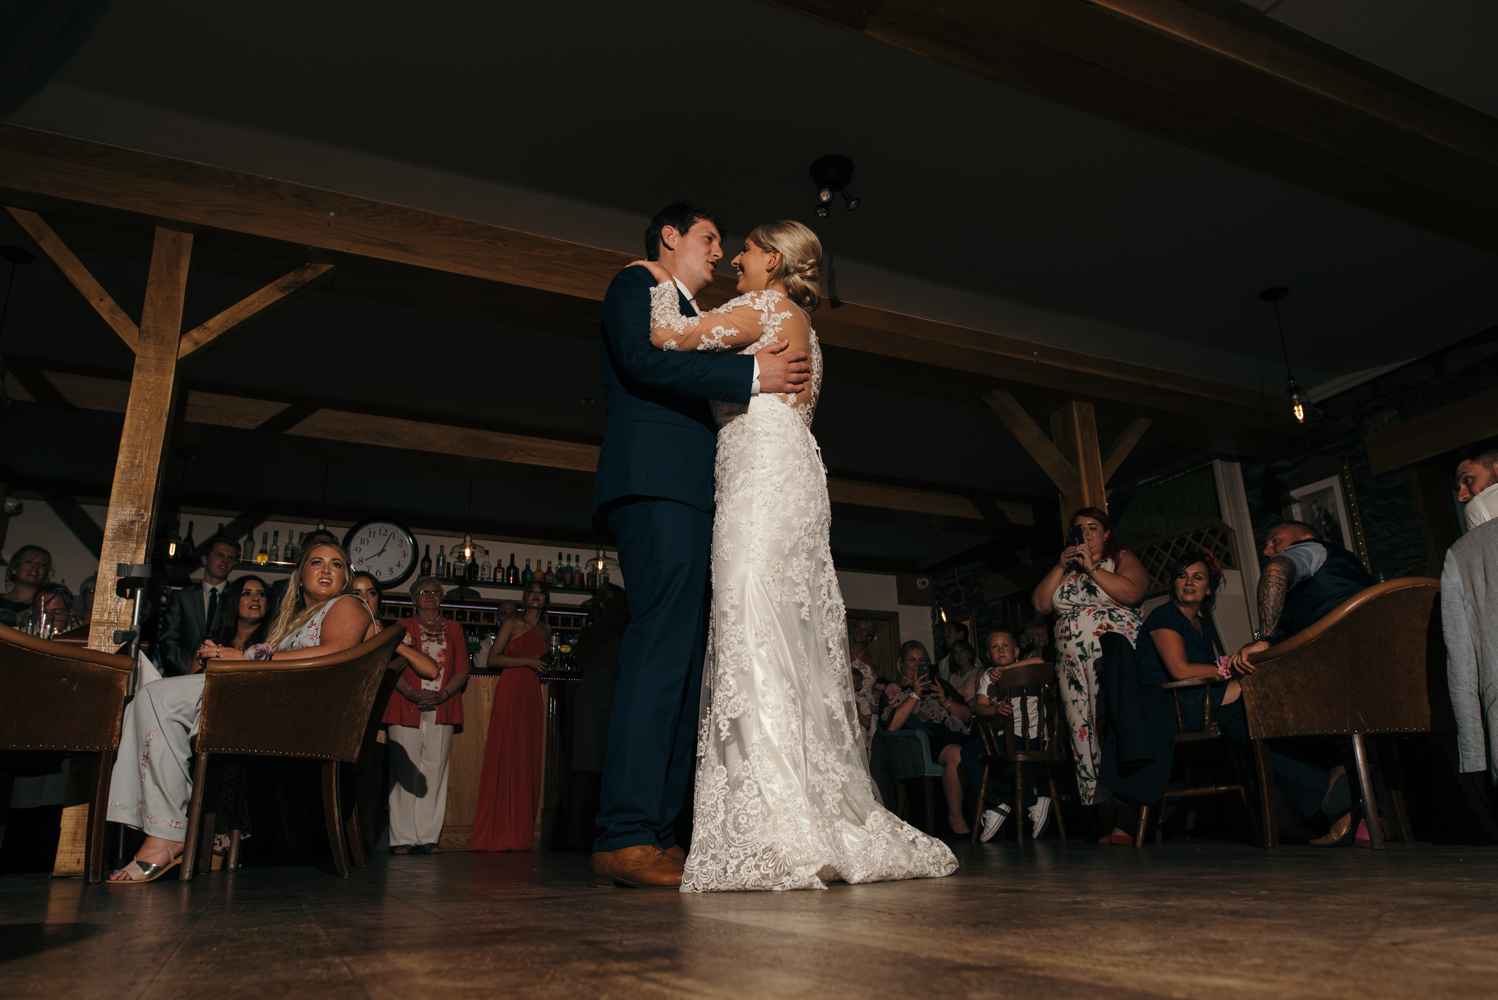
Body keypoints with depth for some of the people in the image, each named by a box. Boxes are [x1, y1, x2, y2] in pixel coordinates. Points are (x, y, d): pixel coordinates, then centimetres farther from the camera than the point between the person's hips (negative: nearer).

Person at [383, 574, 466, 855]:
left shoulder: (454, 629, 17)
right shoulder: (402, 627, 12)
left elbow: (462, 669, 10)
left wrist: (443, 694, -7)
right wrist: (414, 695, -13)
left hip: (442, 709, 2)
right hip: (405, 708, -1)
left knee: (435, 770, -1)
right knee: (405, 771, -4)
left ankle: (428, 837, 3)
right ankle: (403, 837, 1)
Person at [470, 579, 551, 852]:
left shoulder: (545, 630, 20)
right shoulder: (512, 623, 3)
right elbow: (493, 659, -5)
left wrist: (546, 665, 16)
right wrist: (527, 661, -11)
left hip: (532, 696, 6)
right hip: (510, 692, -5)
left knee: (527, 762, 1)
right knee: (504, 759, -9)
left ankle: (520, 835, 3)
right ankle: (496, 834, -5)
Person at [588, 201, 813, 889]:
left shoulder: (689, 316, 35)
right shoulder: (636, 284, 9)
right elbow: (643, 359, -10)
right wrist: (751, 373, -10)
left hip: (685, 496, 9)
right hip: (656, 485, -9)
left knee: (683, 663, 2)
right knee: (660, 654, -18)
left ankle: (656, 834, 3)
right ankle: (625, 839, -18)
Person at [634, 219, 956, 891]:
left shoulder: (761, 307, 3)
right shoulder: (803, 328, 30)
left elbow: (670, 338, -4)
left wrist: (662, 283, 14)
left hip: (763, 479, -9)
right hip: (793, 486, 10)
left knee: (754, 641, -18)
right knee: (795, 650, 5)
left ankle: (784, 835, -23)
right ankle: (839, 828, 6)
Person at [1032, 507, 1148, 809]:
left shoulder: (1122, 559, 9)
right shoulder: (1062, 570, 23)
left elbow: (1132, 593, -11)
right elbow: (1040, 603, 8)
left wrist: (1090, 567, -10)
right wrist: (1061, 566, 0)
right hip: (1072, 663, 5)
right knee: (1083, 731, -1)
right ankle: (1097, 805, 2)